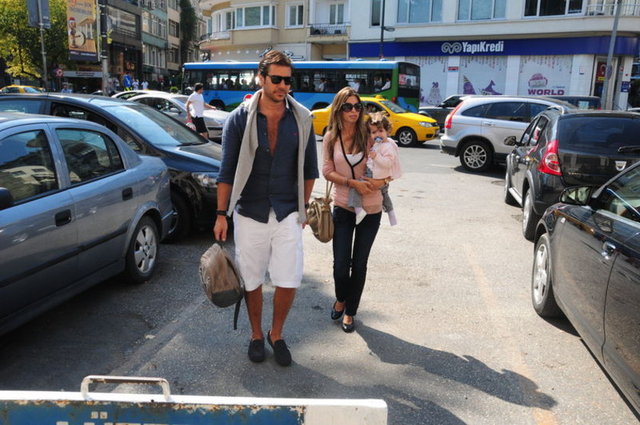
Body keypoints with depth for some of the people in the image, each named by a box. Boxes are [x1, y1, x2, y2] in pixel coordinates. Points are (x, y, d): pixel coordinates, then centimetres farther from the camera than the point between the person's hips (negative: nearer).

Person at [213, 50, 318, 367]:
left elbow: (308, 168, 9)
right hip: (249, 214, -1)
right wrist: (221, 215, -5)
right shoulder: (240, 118, -5)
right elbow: (227, 171, -3)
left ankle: (276, 334, 27)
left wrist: (304, 206, 9)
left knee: (289, 281, 1)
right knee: (252, 280, 11)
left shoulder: (301, 119, 0)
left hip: (288, 213, 1)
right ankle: (256, 335, 33)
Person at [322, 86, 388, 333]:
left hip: (371, 209, 0)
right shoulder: (331, 138, -2)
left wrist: (381, 181, -18)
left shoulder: (368, 135, -4)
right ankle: (341, 299, 36)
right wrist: (353, 182, -17)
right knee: (341, 264, 3)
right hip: (343, 208, 0)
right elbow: (327, 171, -3)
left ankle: (350, 312, 28)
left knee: (359, 264, 9)